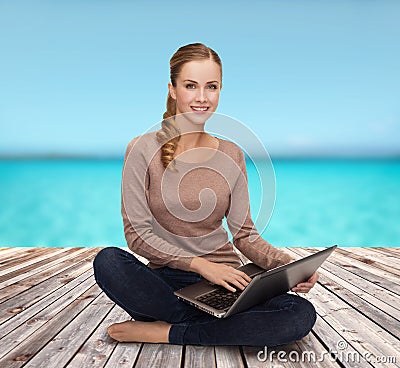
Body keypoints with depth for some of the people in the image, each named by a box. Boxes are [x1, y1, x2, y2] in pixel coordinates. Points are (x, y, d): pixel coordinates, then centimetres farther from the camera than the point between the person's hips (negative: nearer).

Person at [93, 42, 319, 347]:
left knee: (302, 315, -22)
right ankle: (220, 330, -15)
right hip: (166, 280, -2)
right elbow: (137, 233, -9)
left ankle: (165, 331, -13)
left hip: (225, 280, 3)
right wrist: (199, 264, -19)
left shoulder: (231, 154, 3)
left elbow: (245, 233, 4)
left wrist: (287, 264, -15)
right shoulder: (144, 150, -5)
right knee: (108, 261, -31)